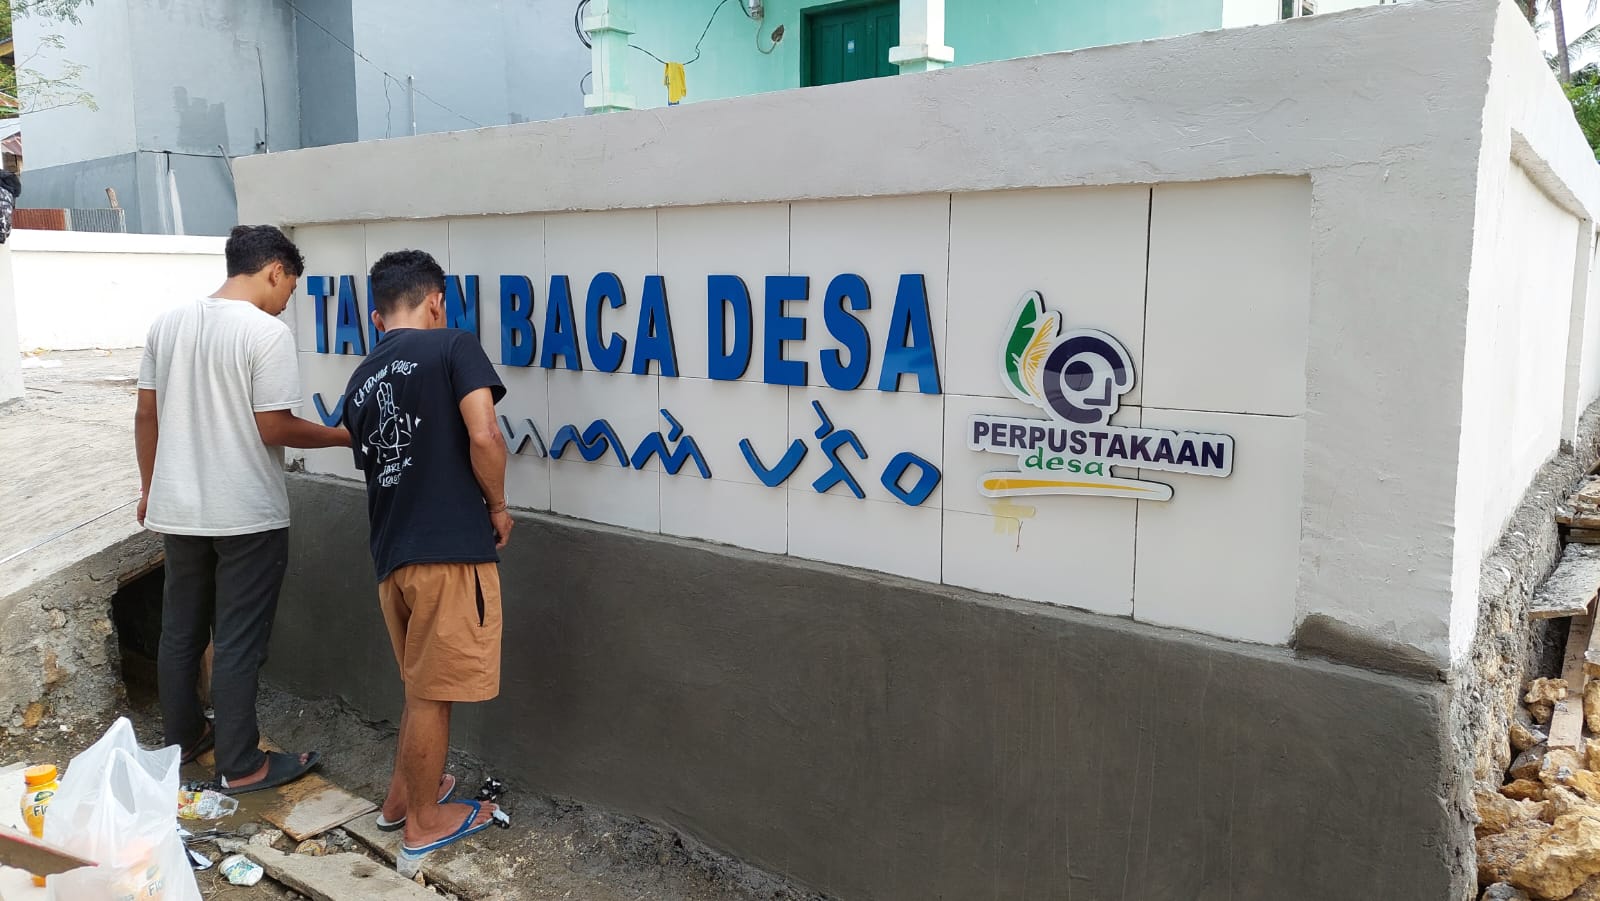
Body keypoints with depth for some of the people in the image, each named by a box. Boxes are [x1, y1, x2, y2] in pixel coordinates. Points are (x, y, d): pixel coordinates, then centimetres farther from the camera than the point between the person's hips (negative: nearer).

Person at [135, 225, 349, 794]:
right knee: (239, 642, 2)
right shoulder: (267, 332, -16)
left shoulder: (169, 323, 5)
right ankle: (240, 765, 12)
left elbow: (146, 414, 10)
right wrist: (342, 436, -3)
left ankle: (182, 737, 35)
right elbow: (274, 428, -17)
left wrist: (149, 487, 19)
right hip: (247, 514, -7)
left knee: (180, 629, 19)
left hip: (179, 508, 7)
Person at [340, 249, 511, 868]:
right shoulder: (453, 347, -5)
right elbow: (484, 436, -17)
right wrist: (498, 506, -2)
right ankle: (423, 824, 22)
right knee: (434, 692, 7)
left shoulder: (359, 384, 16)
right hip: (451, 548, -7)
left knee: (422, 685, 24)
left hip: (392, 554, 7)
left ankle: (402, 796, 38)